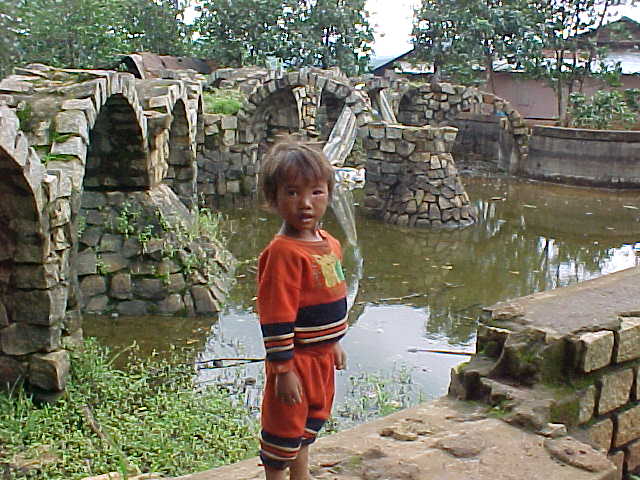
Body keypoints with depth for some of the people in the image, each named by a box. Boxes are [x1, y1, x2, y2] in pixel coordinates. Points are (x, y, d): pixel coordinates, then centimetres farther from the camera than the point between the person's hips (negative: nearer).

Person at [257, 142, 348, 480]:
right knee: (284, 427, 9)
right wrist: (284, 370, -22)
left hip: (322, 355, 9)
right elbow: (276, 317, -24)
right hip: (296, 358, -9)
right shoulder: (283, 252, -24)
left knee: (313, 417, 26)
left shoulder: (329, 244, 3)